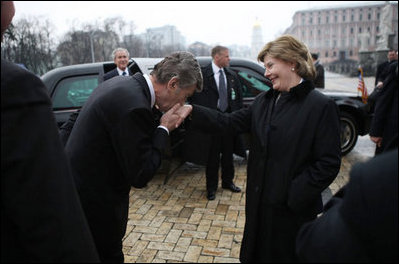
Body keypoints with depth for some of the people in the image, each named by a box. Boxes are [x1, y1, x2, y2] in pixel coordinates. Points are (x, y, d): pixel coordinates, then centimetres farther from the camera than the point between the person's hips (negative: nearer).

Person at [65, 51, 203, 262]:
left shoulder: (121, 84, 2)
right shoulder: (135, 106, -29)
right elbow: (140, 176, -23)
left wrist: (161, 126, 1)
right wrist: (164, 129, -15)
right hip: (94, 203, -9)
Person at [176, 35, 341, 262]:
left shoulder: (322, 106, -14)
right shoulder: (264, 101, 5)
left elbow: (329, 164, -16)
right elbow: (229, 123, -3)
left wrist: (294, 196, -19)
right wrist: (191, 111, -14)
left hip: (292, 210, -5)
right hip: (259, 203, 6)